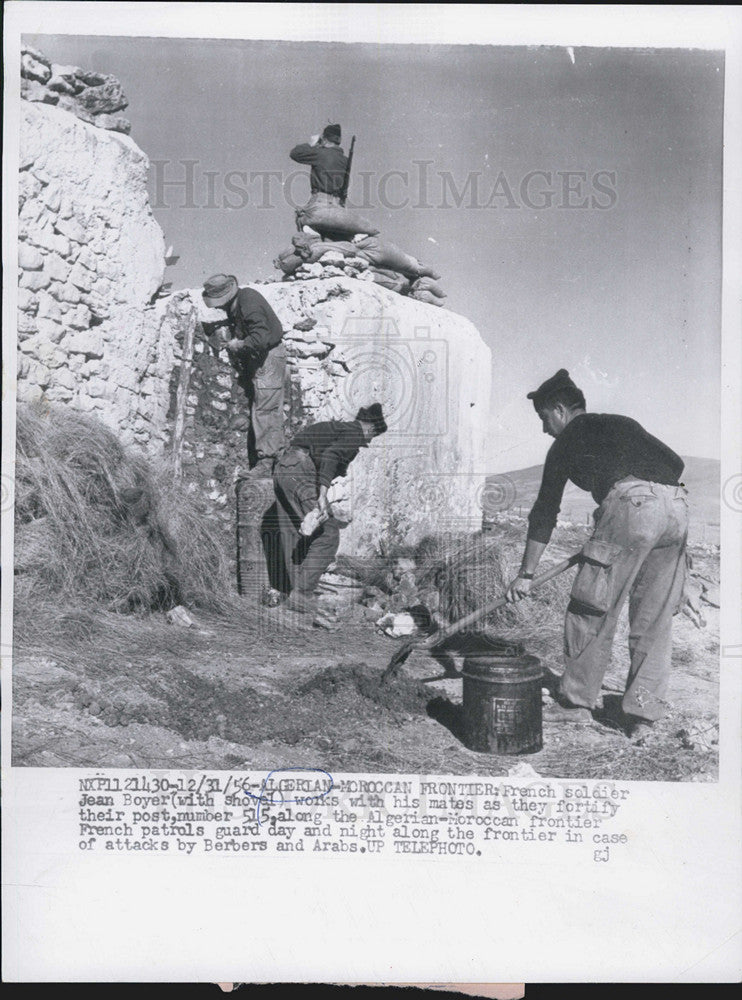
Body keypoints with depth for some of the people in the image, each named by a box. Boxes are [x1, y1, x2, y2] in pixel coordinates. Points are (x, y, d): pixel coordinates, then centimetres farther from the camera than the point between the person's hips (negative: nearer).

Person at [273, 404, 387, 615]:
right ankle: (302, 594, -6)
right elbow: (330, 456, -18)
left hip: (281, 467, 10)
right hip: (300, 472, -10)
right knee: (327, 533, -4)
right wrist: (322, 496, -27)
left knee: (293, 536, 14)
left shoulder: (334, 427, 29)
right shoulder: (354, 434, 1)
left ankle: (297, 593, 19)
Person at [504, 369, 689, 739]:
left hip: (630, 505, -6)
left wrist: (526, 574, 19)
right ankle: (643, 714, 14)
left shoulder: (567, 441, 16)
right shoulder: (622, 423, 31)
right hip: (677, 507, 6)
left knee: (592, 610, 7)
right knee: (654, 620, 12)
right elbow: (675, 463, 24)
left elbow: (545, 511, 16)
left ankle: (576, 702, 16)